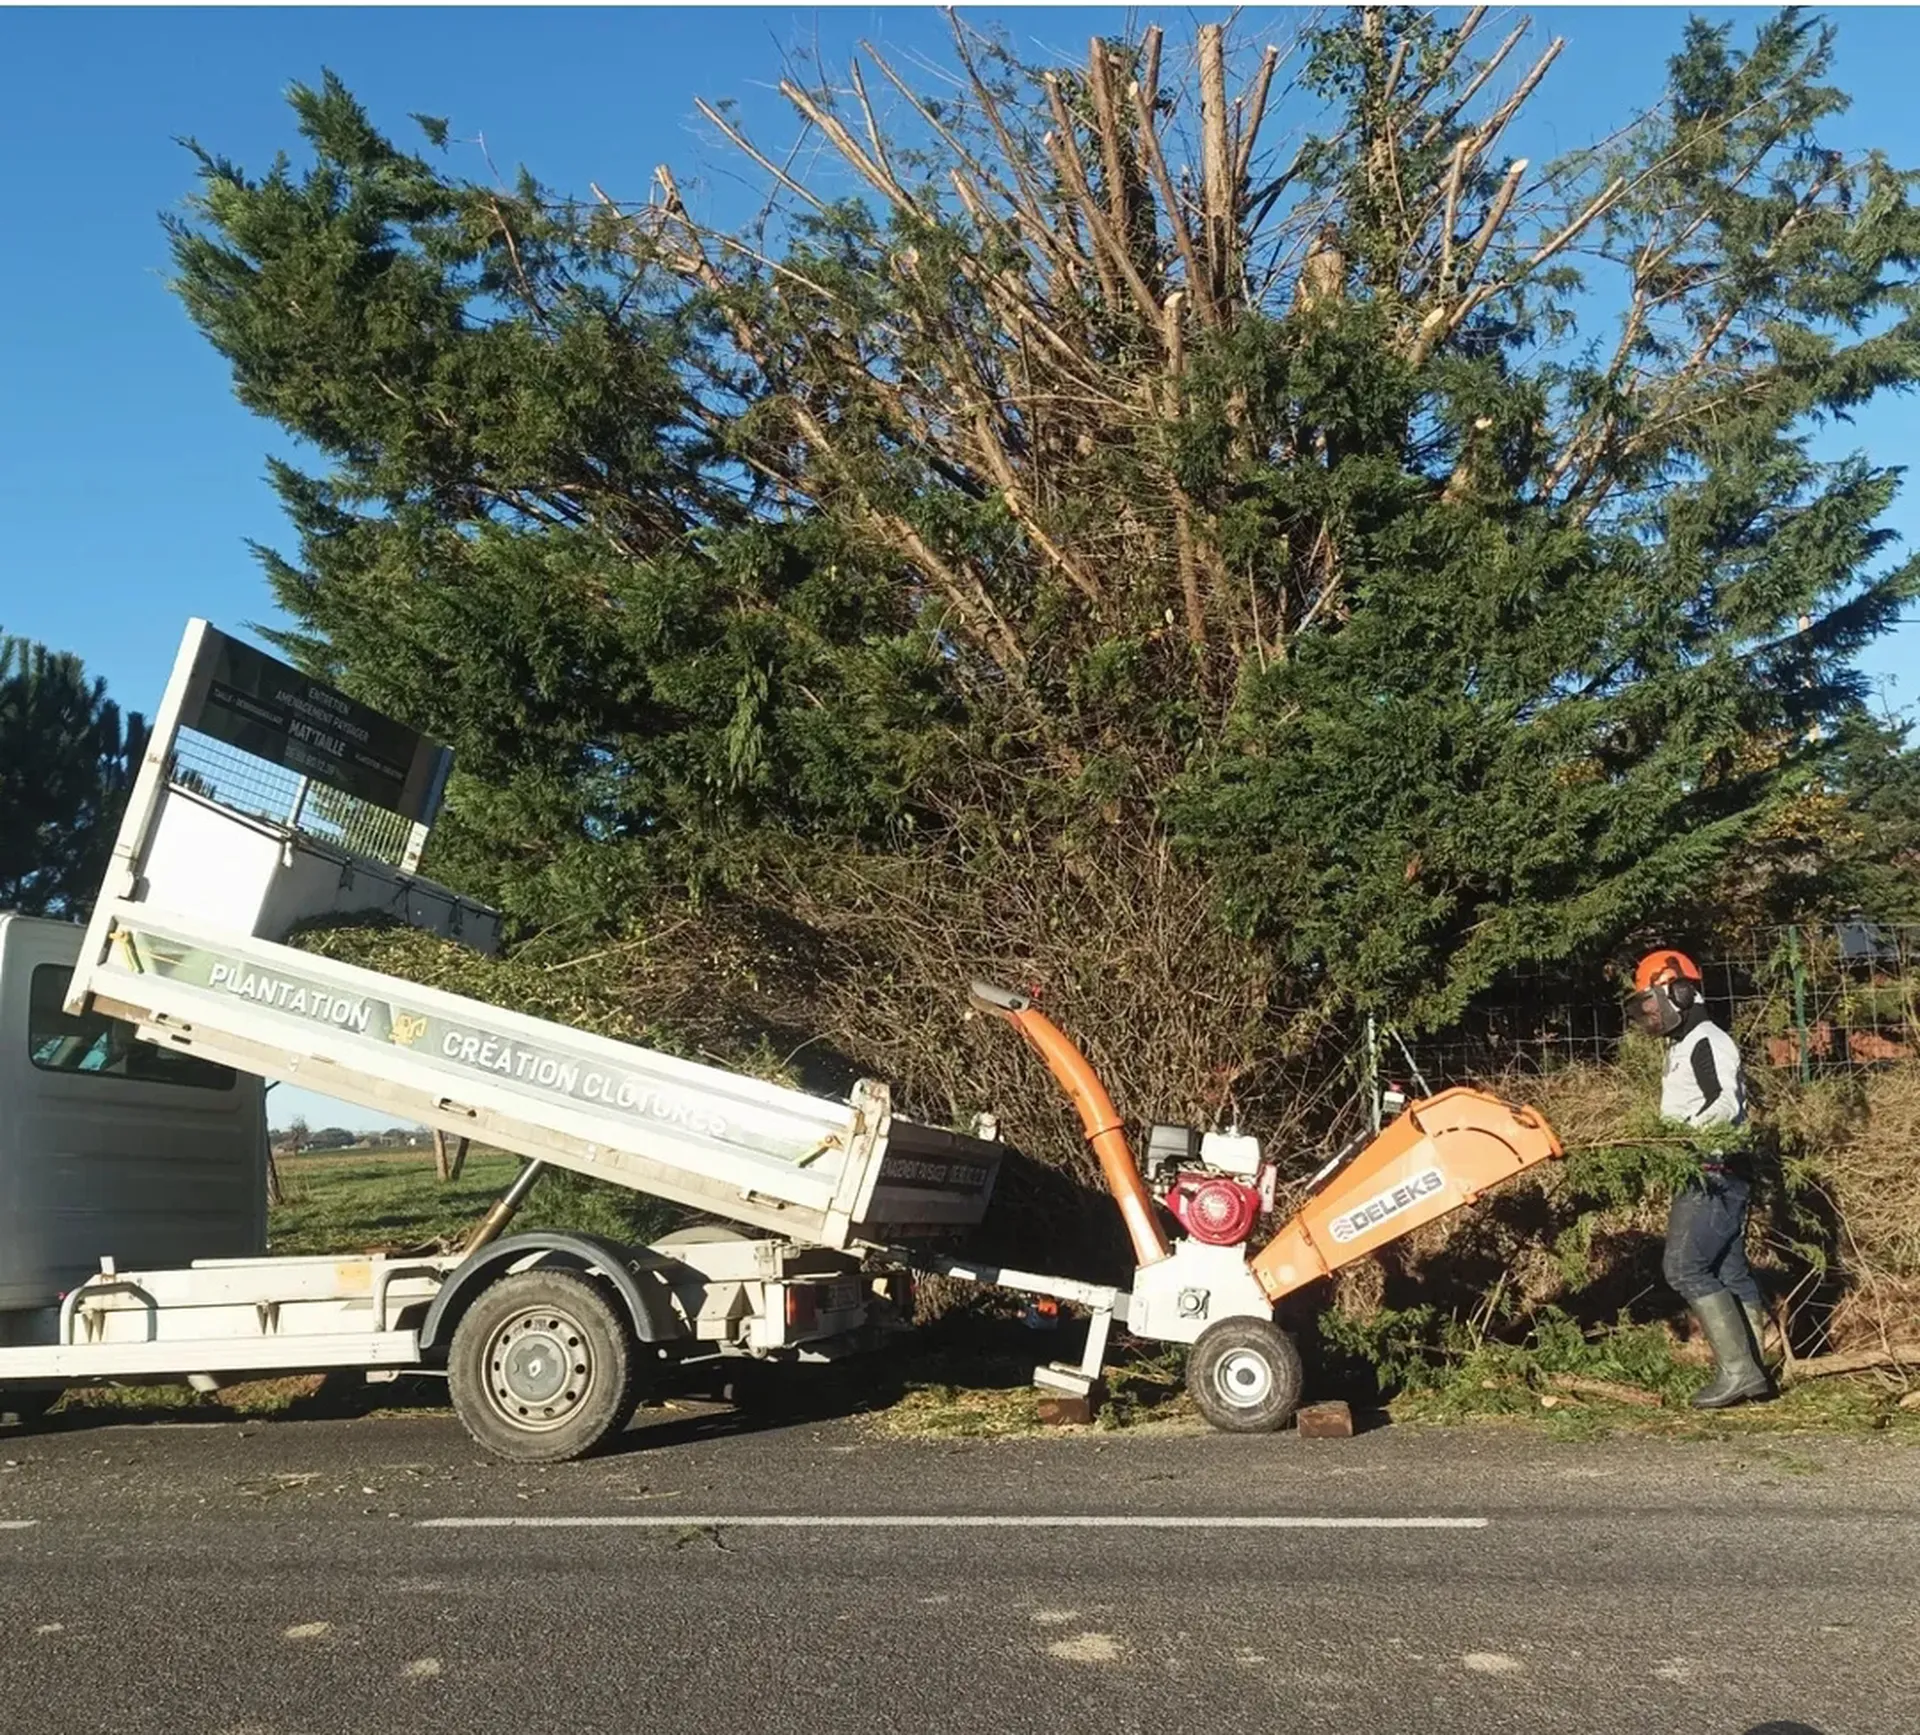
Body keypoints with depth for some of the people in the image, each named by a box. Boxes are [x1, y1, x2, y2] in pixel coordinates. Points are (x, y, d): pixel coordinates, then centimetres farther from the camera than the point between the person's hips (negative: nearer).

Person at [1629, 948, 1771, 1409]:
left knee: (1685, 1267, -13)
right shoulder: (1683, 1047, 21)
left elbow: (1726, 1102, -24)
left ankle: (1737, 1369, -12)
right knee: (1729, 1271, 9)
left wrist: (1679, 1136, -31)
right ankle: (1753, 1370, 11)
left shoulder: (1706, 1042, -11)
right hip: (1709, 1176, 10)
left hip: (1714, 1175, -10)